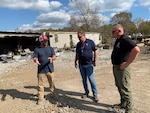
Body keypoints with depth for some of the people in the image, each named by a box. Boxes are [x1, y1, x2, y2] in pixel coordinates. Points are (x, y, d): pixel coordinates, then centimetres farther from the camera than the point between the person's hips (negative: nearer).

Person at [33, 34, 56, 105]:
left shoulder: (50, 48, 8)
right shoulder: (37, 49, 4)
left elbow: (54, 56, -1)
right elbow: (35, 58, -2)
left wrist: (52, 58, -25)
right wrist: (36, 60, -27)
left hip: (50, 69, 2)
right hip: (41, 70, -1)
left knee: (52, 83, 12)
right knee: (40, 85, 4)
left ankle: (52, 95, 32)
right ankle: (40, 98, 19)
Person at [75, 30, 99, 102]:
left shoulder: (90, 42, -2)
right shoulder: (78, 44, 12)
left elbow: (95, 51, -1)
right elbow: (77, 54, 20)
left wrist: (95, 60, -4)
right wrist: (76, 61, 13)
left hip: (89, 64, -5)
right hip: (81, 65, 5)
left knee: (91, 79, -4)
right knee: (84, 79, 11)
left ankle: (95, 93, 10)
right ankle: (86, 92, 25)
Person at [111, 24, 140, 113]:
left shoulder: (125, 39, -19)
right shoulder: (118, 40, 11)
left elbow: (136, 50, -33)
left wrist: (126, 64, -28)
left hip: (122, 68, -10)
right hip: (115, 67, 10)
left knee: (125, 89, 0)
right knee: (119, 87, 21)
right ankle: (123, 104, 39)